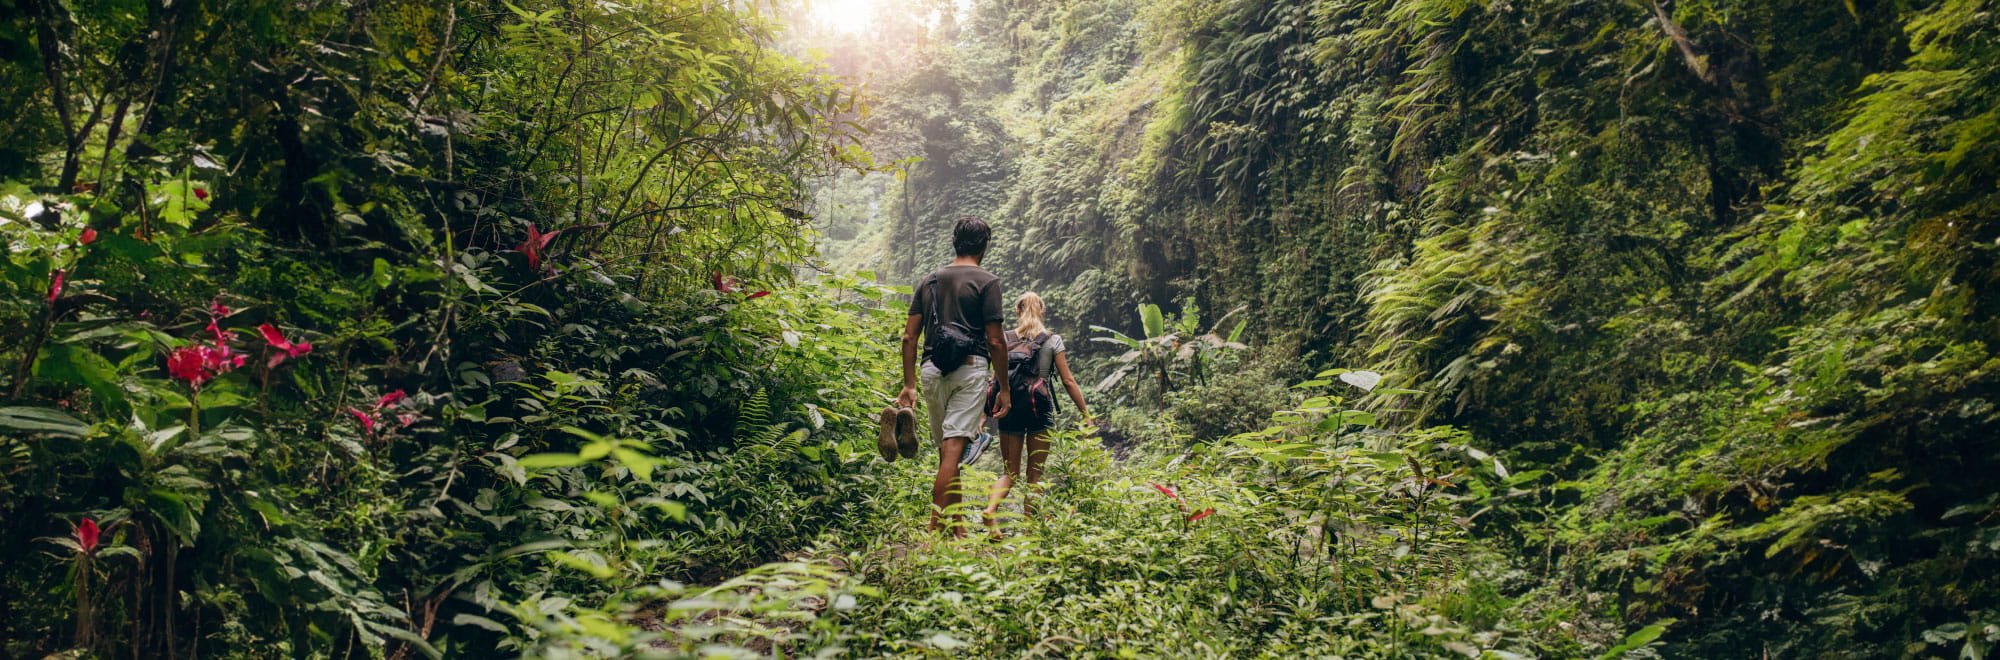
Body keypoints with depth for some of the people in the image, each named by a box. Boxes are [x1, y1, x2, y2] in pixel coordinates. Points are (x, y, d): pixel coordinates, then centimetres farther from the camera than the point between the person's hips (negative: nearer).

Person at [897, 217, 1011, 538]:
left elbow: (909, 336, 11)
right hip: (969, 368, -5)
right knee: (952, 451, -9)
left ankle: (958, 530, 20)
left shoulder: (928, 281, 16)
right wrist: (1003, 388, 2)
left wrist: (909, 385, 14)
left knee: (948, 452, 14)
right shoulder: (987, 282, 0)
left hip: (932, 370, 5)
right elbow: (996, 341, -5)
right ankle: (934, 530, -16)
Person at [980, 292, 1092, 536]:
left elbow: (996, 378, 1)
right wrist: (1085, 414, 6)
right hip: (1039, 407, -2)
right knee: (1035, 473, 8)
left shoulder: (1005, 339, 6)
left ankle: (991, 507, -16)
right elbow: (1068, 381, 1)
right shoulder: (1053, 341, 3)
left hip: (1009, 408, 2)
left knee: (1010, 471, 10)